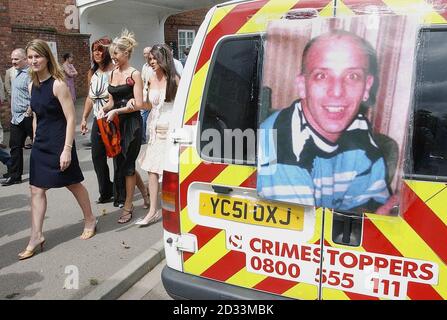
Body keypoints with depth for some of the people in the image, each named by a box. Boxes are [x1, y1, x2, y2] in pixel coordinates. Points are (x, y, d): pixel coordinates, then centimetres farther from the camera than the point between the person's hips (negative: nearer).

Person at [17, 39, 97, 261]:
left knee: (74, 184, 10)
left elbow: (71, 118, -17)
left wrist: (67, 149, -21)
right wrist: (36, 141, 15)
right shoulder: (32, 86, 7)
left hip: (59, 143, -7)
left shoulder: (57, 84, -14)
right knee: (36, 189, 3)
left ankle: (90, 221, 30)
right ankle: (36, 236, 10)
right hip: (40, 145, 7)